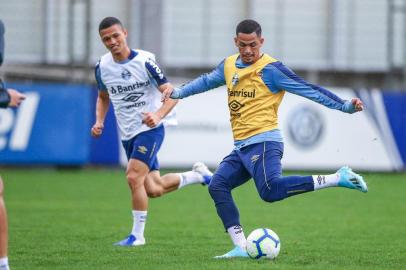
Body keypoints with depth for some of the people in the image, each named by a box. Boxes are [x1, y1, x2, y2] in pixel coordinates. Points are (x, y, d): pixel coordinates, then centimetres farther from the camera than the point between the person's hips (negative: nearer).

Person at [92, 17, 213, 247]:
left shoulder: (145, 61, -14)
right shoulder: (103, 66, 0)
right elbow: (103, 97, 19)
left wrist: (158, 115, -33)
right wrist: (99, 121, 0)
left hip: (150, 128, -6)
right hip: (128, 133, 6)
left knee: (134, 176, -22)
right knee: (154, 190, 6)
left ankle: (137, 235, -8)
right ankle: (198, 175, 32)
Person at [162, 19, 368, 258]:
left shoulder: (271, 69, -8)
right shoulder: (229, 65, 14)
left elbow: (309, 90, -9)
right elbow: (207, 81, 36)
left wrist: (345, 106, -16)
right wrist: (178, 92, 30)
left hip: (263, 142, -8)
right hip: (242, 148, 8)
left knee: (270, 190, -30)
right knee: (218, 186, -2)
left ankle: (336, 178, -26)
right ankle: (241, 247, -3)